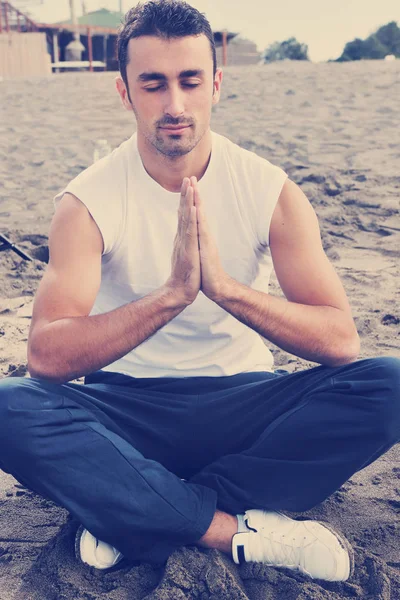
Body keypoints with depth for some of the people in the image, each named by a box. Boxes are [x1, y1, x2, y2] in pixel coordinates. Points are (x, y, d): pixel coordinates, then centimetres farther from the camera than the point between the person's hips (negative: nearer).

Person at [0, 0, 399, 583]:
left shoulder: (270, 190, -7)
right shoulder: (88, 201, -9)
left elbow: (341, 340, -16)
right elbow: (47, 357, -22)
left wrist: (225, 287, -31)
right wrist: (171, 294, -35)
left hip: (240, 402, 2)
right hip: (126, 408, -1)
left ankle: (135, 516, -21)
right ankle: (247, 530, -22)